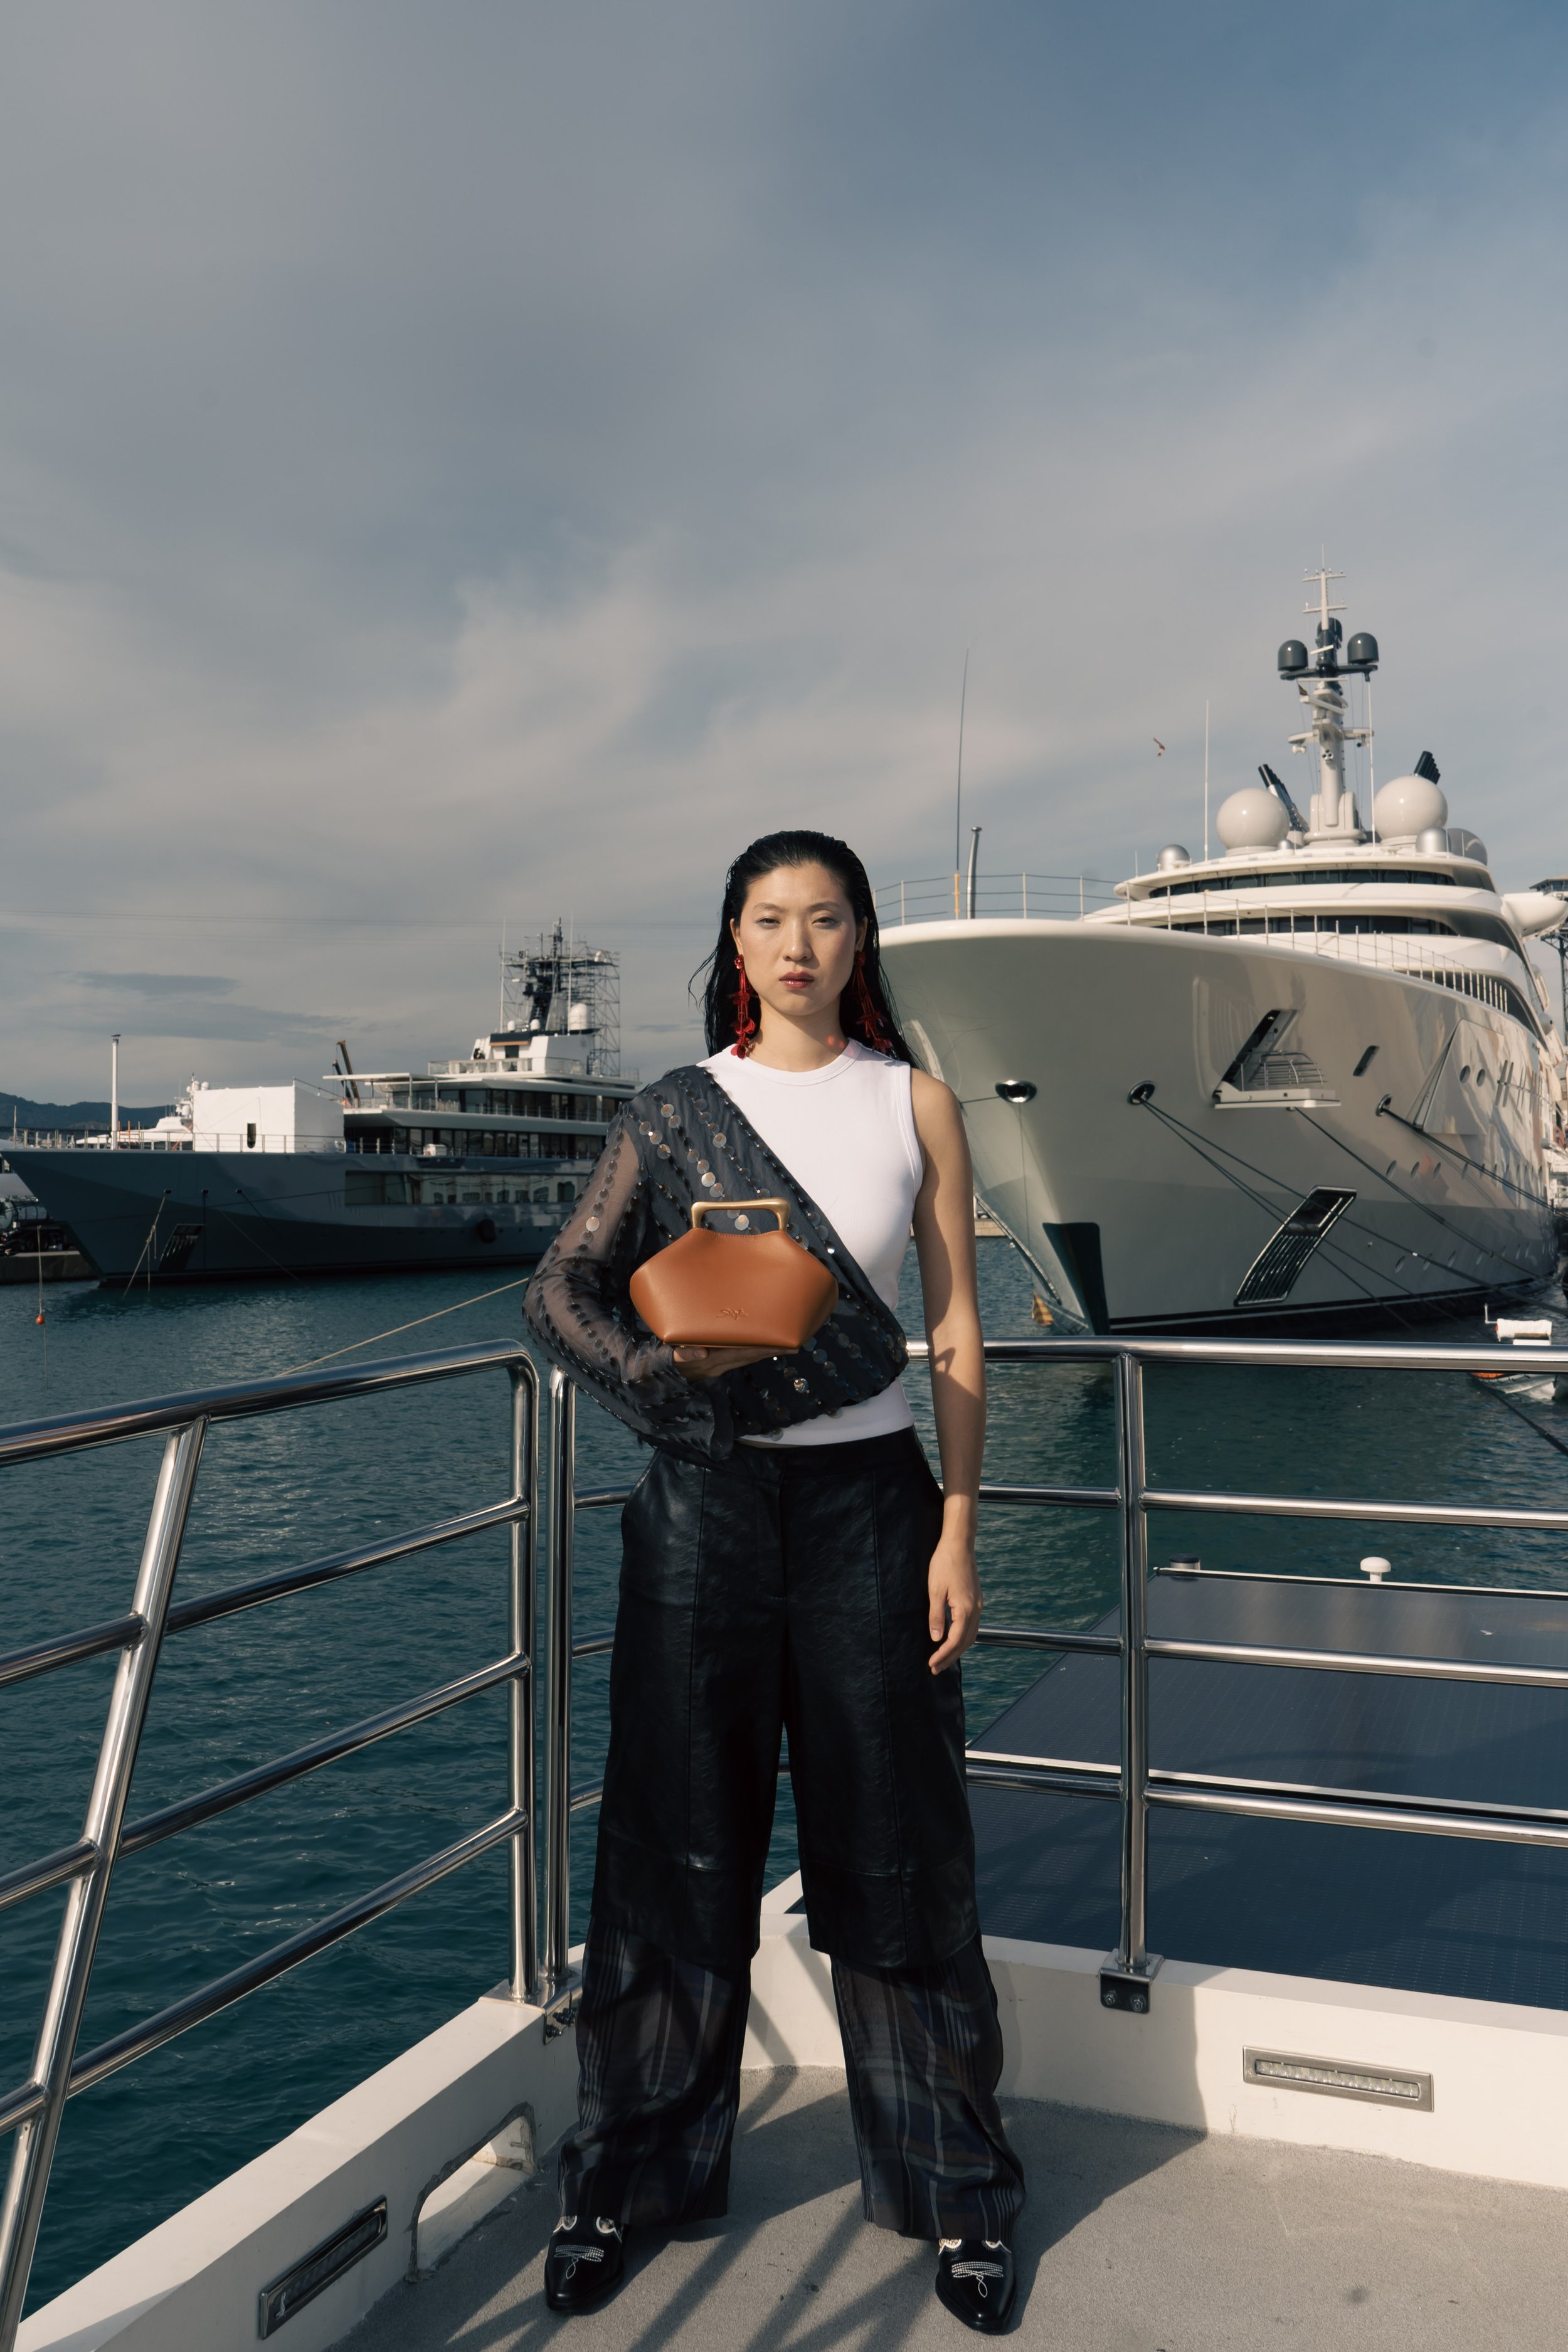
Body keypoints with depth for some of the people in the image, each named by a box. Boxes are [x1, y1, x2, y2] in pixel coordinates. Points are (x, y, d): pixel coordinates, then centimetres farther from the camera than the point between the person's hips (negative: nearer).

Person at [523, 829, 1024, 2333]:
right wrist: (650, 1366, -22)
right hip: (706, 1500, 0)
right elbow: (565, 1281, -1)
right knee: (679, 1841, 8)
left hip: (867, 1493, 0)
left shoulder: (914, 1102, 5)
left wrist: (958, 1530, -3)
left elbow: (957, 1327, 3)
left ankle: (952, 2188, 26)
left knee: (892, 1848, 7)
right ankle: (634, 2175, 27)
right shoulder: (679, 1109, 5)